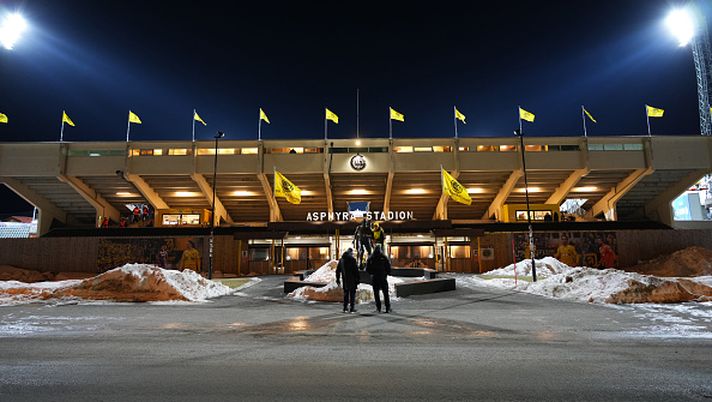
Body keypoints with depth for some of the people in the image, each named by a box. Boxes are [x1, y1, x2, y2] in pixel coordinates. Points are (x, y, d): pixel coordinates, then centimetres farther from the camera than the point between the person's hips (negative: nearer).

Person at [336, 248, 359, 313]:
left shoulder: (341, 259, 8)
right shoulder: (352, 259, -10)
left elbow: (338, 270, 13)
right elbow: (356, 270, -13)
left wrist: (338, 280, 19)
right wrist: (357, 280, -8)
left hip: (345, 280, 5)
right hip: (352, 280, -5)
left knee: (346, 293, 14)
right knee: (352, 294, 2)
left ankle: (345, 308, 14)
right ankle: (352, 308, 2)